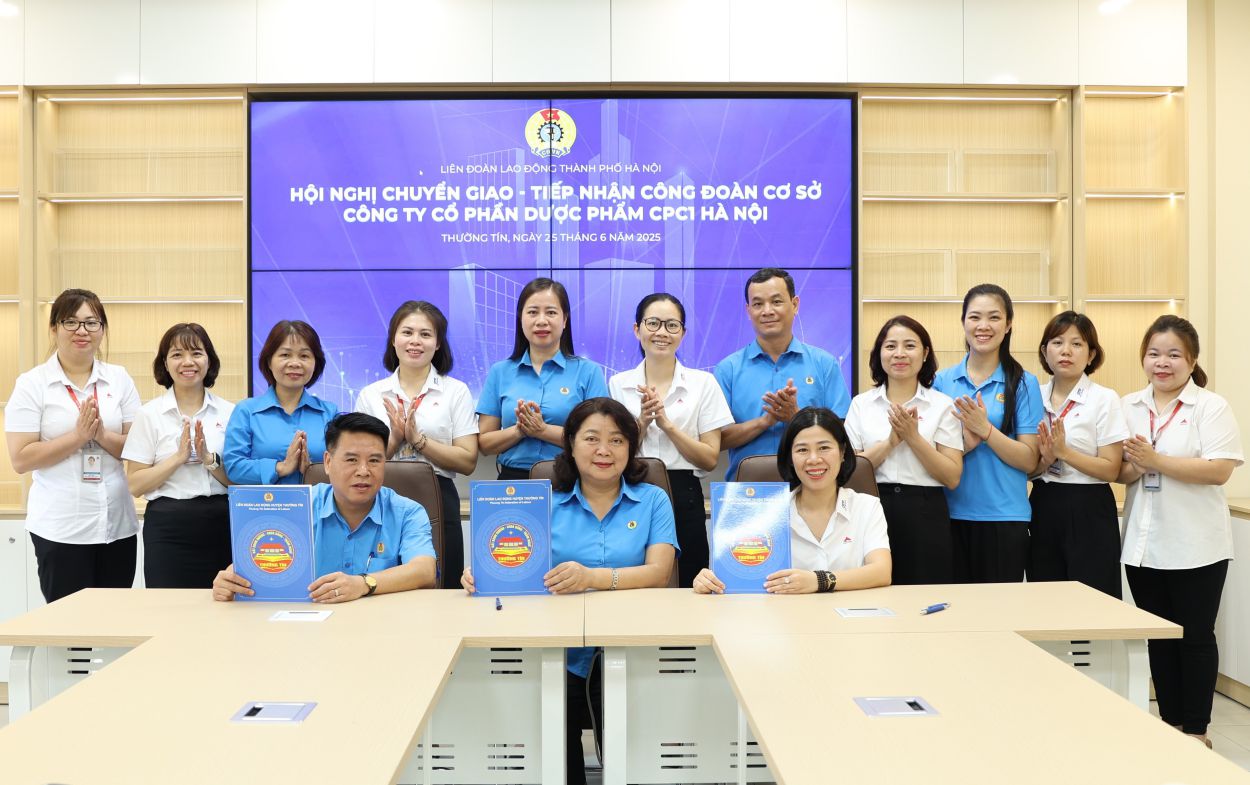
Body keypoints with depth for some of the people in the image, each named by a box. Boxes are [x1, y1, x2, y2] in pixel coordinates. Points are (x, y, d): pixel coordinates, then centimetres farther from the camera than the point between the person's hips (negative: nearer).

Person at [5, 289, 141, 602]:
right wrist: (78, 436, -16)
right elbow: (21, 460, -7)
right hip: (60, 529, -3)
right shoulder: (32, 384, 0)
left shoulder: (119, 379, 8)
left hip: (118, 525, 3)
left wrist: (103, 435, -12)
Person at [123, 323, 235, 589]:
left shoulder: (229, 412, 6)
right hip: (169, 529, -1)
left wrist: (210, 459, -11)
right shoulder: (150, 414, 2)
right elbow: (136, 485, -2)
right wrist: (179, 457, -14)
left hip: (221, 526, 2)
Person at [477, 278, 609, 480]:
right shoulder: (499, 372, 9)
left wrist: (543, 430, -12)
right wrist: (519, 430, -9)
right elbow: (484, 444, 7)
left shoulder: (589, 371, 3)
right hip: (513, 480, 1)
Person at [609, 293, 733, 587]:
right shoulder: (618, 384, 5)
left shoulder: (703, 383, 1)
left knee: (685, 587, 4)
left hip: (683, 499, -1)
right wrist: (642, 421, -13)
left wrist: (667, 423, -14)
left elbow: (710, 459, -3)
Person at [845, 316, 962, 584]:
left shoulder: (942, 405, 3)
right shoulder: (861, 403, 7)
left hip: (925, 513, -1)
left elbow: (952, 477, -3)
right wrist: (890, 442, -12)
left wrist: (913, 437, -13)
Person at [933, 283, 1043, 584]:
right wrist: (964, 444, -13)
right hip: (952, 515, 2)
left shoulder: (1023, 383, -1)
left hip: (1004, 518, -2)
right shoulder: (942, 381, 5)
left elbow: (1029, 461, -6)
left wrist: (985, 429, -19)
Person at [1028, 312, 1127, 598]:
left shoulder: (1105, 399, -4)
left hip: (1088, 512, -4)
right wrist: (1045, 459, -12)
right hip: (1043, 509, 4)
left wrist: (1063, 451, -19)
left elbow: (1110, 470, -10)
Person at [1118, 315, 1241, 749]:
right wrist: (1133, 467, -15)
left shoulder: (1212, 407, -7)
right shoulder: (1128, 407, 7)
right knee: (1159, 636, 13)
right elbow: (1116, 471, 7)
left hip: (1195, 546, -4)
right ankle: (1169, 721, 26)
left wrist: (1155, 460, -22)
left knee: (1196, 636, 7)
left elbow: (1218, 470, -18)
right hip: (1144, 544, 4)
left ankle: (1196, 730, 21)